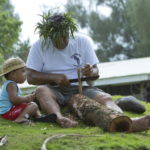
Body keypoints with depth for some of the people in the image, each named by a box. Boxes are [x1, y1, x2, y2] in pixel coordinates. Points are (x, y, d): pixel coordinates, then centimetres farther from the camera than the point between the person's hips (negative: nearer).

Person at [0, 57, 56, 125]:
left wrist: (28, 97, 14)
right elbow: (13, 99, -30)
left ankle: (39, 116, -6)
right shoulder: (11, 84, -15)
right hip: (8, 112, -11)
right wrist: (26, 98, -14)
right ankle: (21, 118, -38)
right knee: (33, 105, -19)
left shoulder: (8, 84, 22)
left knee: (31, 103, 21)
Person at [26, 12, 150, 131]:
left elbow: (96, 71, 9)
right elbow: (30, 77, 0)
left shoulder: (83, 41, 8)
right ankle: (60, 119, -64)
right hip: (55, 90, -1)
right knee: (41, 90, -36)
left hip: (80, 88, 1)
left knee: (106, 98, -29)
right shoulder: (39, 46, 4)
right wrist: (54, 77, -16)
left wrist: (91, 72, -17)